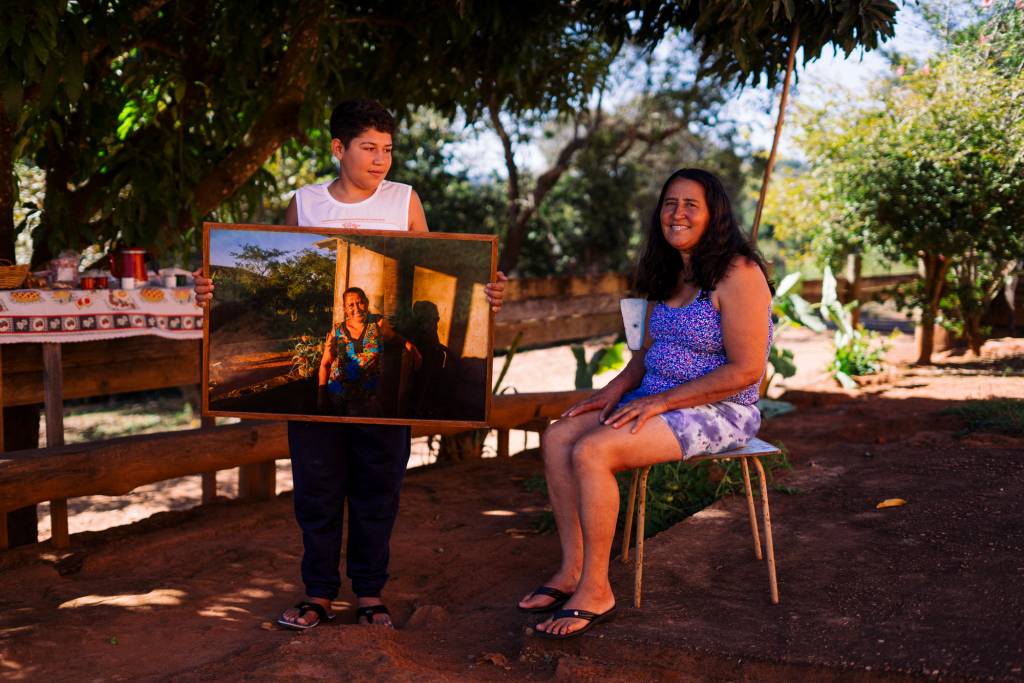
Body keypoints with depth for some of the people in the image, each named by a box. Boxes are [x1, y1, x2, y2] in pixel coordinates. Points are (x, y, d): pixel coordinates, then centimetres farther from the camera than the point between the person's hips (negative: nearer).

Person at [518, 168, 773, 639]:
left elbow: (745, 370, -19)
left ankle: (595, 592, -14)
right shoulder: (668, 275, 13)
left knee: (591, 453, -26)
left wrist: (660, 401, -20)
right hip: (655, 401, 9)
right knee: (558, 438, -9)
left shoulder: (737, 275, -14)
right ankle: (573, 570, -4)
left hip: (718, 412, -9)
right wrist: (616, 389, -1)